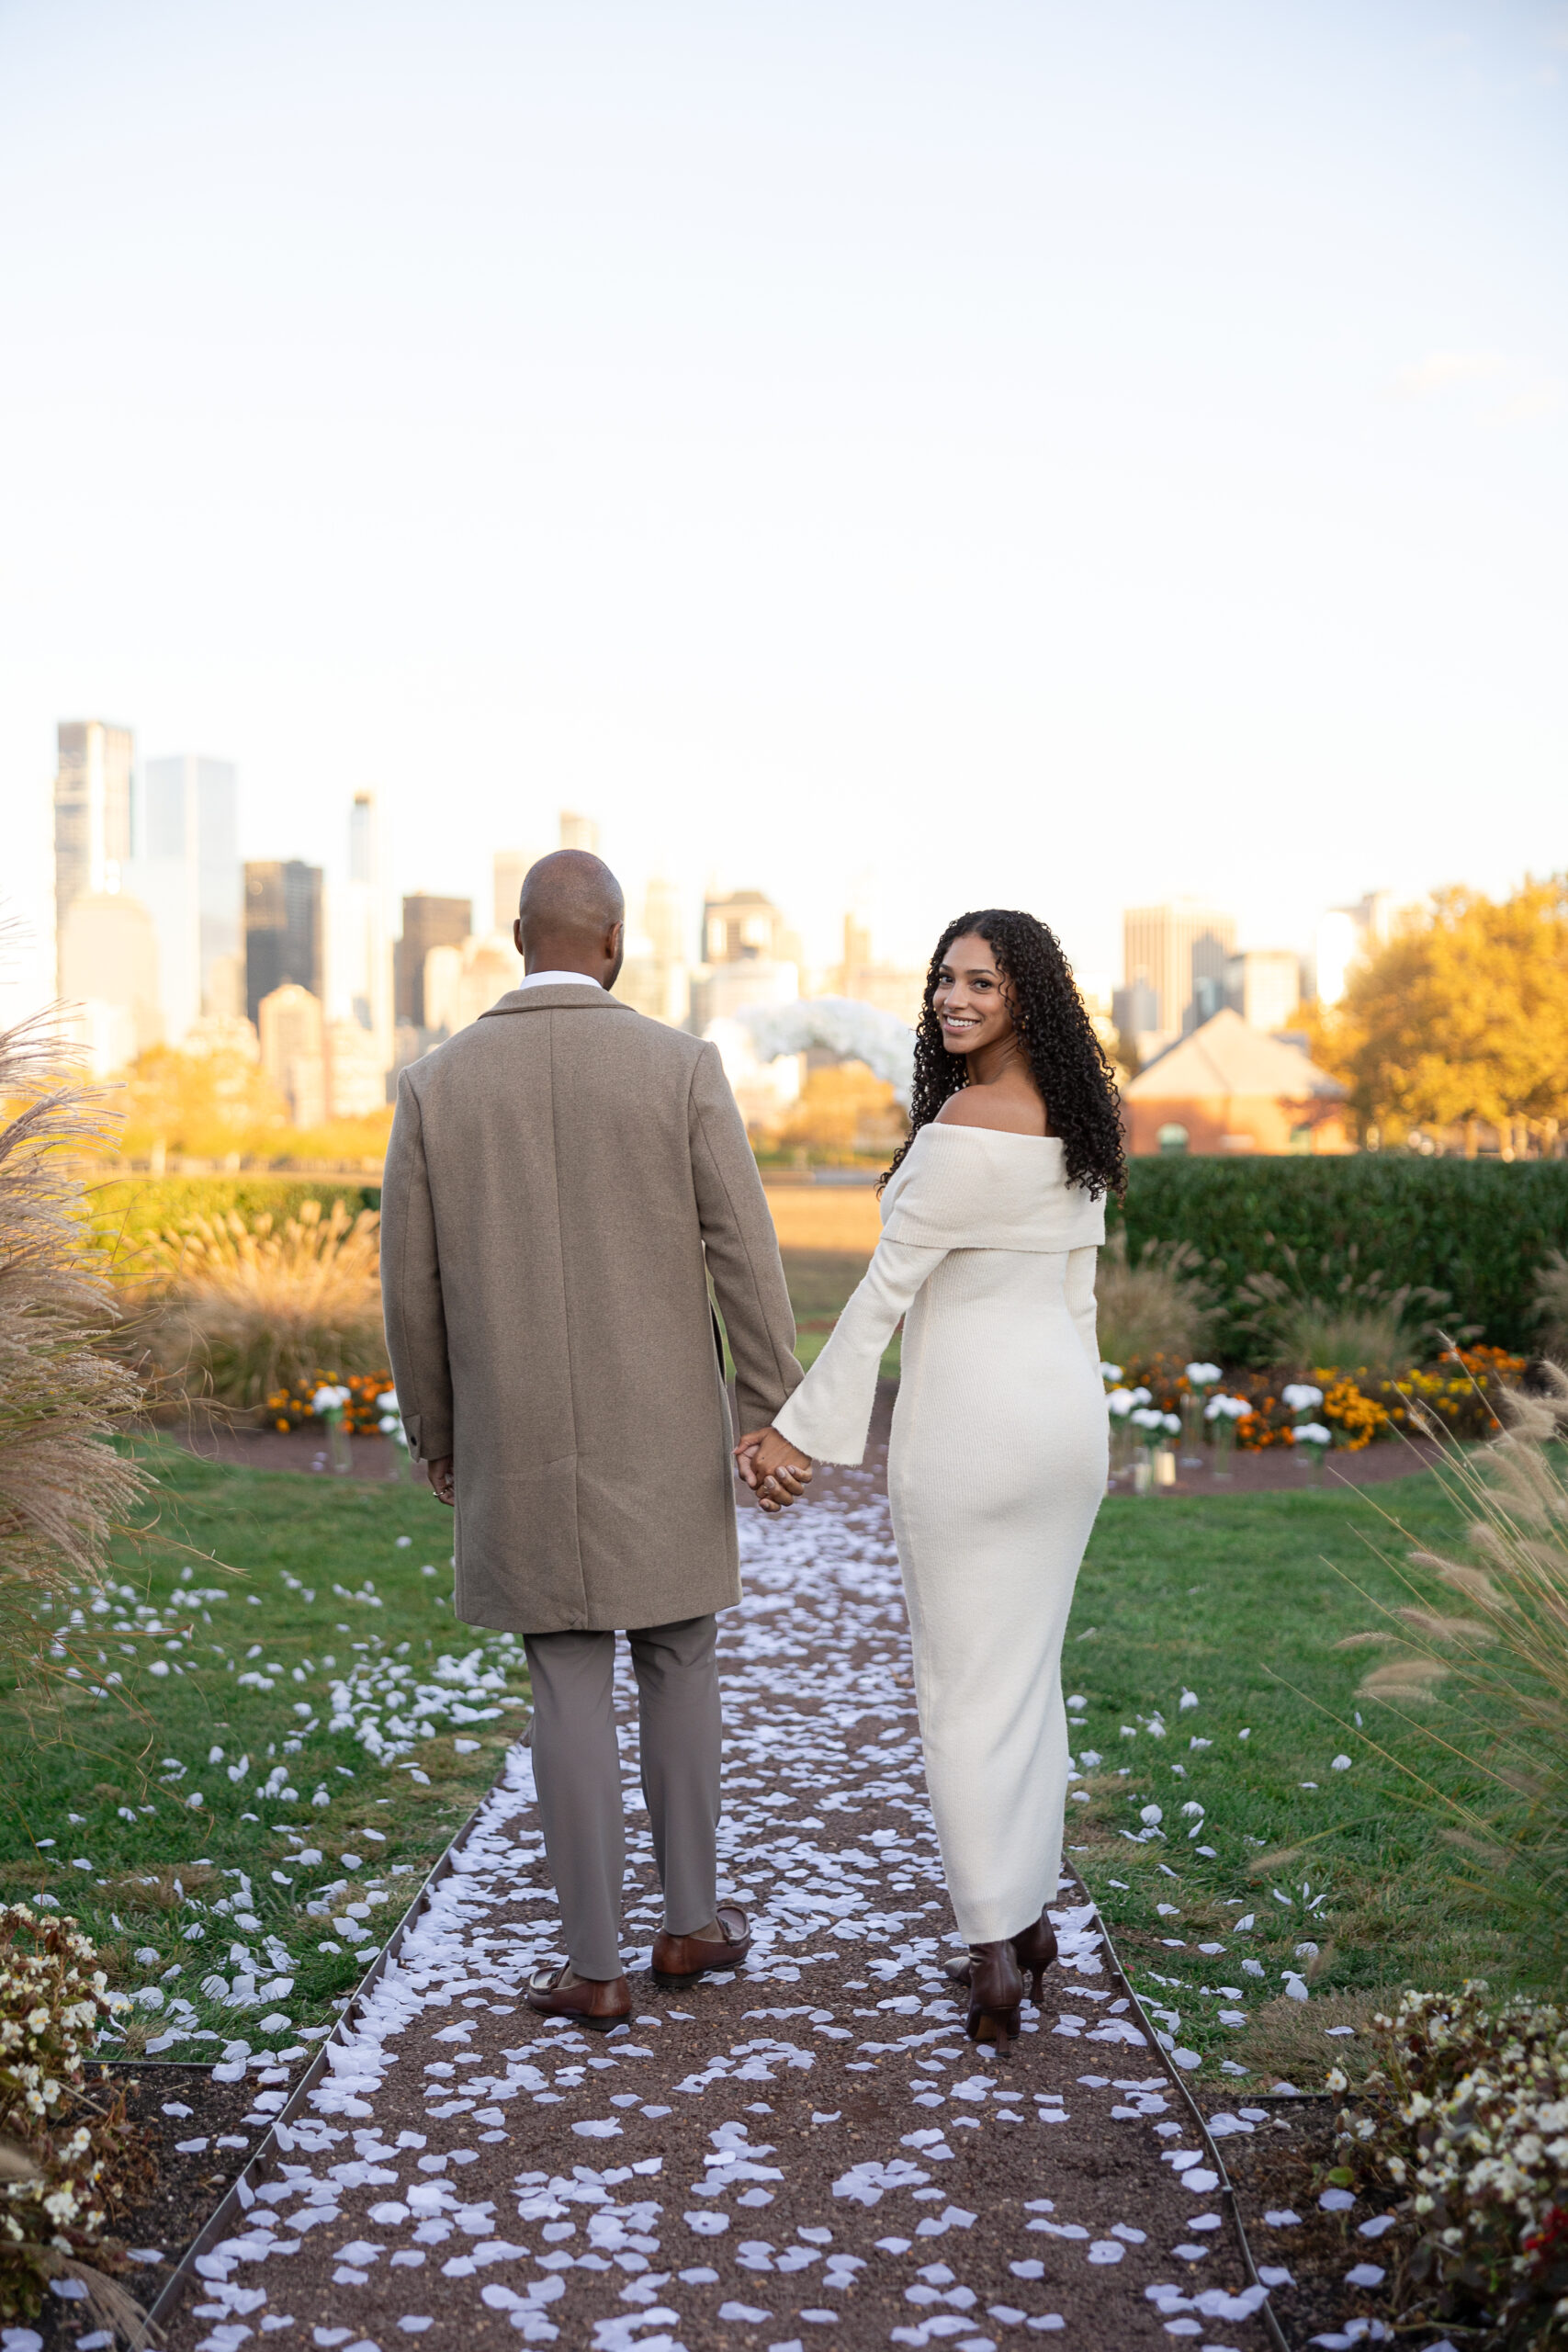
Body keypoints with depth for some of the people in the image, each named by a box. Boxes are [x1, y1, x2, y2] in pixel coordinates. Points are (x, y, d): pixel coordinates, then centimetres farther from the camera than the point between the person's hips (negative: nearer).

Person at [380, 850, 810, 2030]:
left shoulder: (438, 1082, -3)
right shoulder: (683, 1064, -7)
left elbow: (412, 1281, 1)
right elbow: (746, 1256, -10)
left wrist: (434, 1430, 15)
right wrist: (777, 1420, -3)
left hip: (520, 1439, 1)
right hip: (660, 1430, -1)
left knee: (572, 1689, 8)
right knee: (677, 1662, 17)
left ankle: (596, 1965, 12)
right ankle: (691, 1918, 27)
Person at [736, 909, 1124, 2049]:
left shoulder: (960, 1132, -18)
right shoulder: (1075, 1124, 7)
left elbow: (885, 1291, -16)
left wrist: (801, 1429, -10)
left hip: (967, 1419, -8)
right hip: (1068, 1407, 8)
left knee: (963, 1682, 3)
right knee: (1031, 1666, 18)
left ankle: (995, 1956, 6)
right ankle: (1034, 1916, 27)